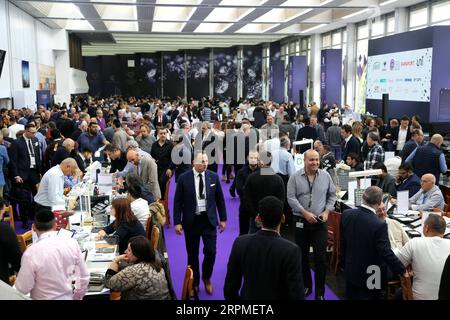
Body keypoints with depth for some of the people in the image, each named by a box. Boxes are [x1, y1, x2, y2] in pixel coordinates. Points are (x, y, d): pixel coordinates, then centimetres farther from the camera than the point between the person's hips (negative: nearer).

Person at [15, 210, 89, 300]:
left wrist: (17, 281, 9)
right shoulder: (72, 243, -12)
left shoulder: (31, 253, -21)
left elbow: (22, 289, -12)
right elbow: (84, 277, -3)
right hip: (68, 297, 3)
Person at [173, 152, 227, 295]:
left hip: (209, 220, 1)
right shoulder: (184, 178, -7)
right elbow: (177, 202, -4)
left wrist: (223, 219, 7)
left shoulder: (214, 177, -1)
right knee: (192, 254, 9)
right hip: (191, 221, -1)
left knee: (210, 251, -3)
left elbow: (220, 199, 6)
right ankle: (194, 283, 28)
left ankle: (206, 278, 25)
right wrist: (177, 222, -7)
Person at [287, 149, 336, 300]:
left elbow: (332, 195, 9)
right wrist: (305, 213, -16)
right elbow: (291, 198, -9)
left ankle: (320, 292, 6)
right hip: (301, 221, 0)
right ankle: (306, 285, 31)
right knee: (303, 256, 12)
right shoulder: (295, 177, -5)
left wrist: (327, 211, -5)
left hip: (320, 222, 0)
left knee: (320, 258, -2)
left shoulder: (325, 176, 2)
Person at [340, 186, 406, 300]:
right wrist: (402, 271, -12)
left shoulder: (346, 214, -11)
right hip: (370, 276, -5)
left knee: (351, 297, 21)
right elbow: (386, 253, -25)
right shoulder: (379, 225, -29)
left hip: (350, 270, 5)